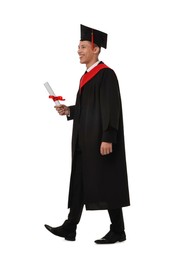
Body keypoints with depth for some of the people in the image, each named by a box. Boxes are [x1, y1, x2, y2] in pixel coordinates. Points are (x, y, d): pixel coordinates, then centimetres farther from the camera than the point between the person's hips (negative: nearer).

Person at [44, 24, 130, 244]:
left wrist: (107, 139, -23)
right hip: (84, 139, 9)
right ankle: (70, 228, 14)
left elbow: (111, 109, -18)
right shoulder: (86, 76, 16)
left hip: (100, 139, -9)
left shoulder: (106, 74, -12)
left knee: (107, 183, -2)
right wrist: (68, 110, 6)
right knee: (79, 182, 9)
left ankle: (118, 231, 9)